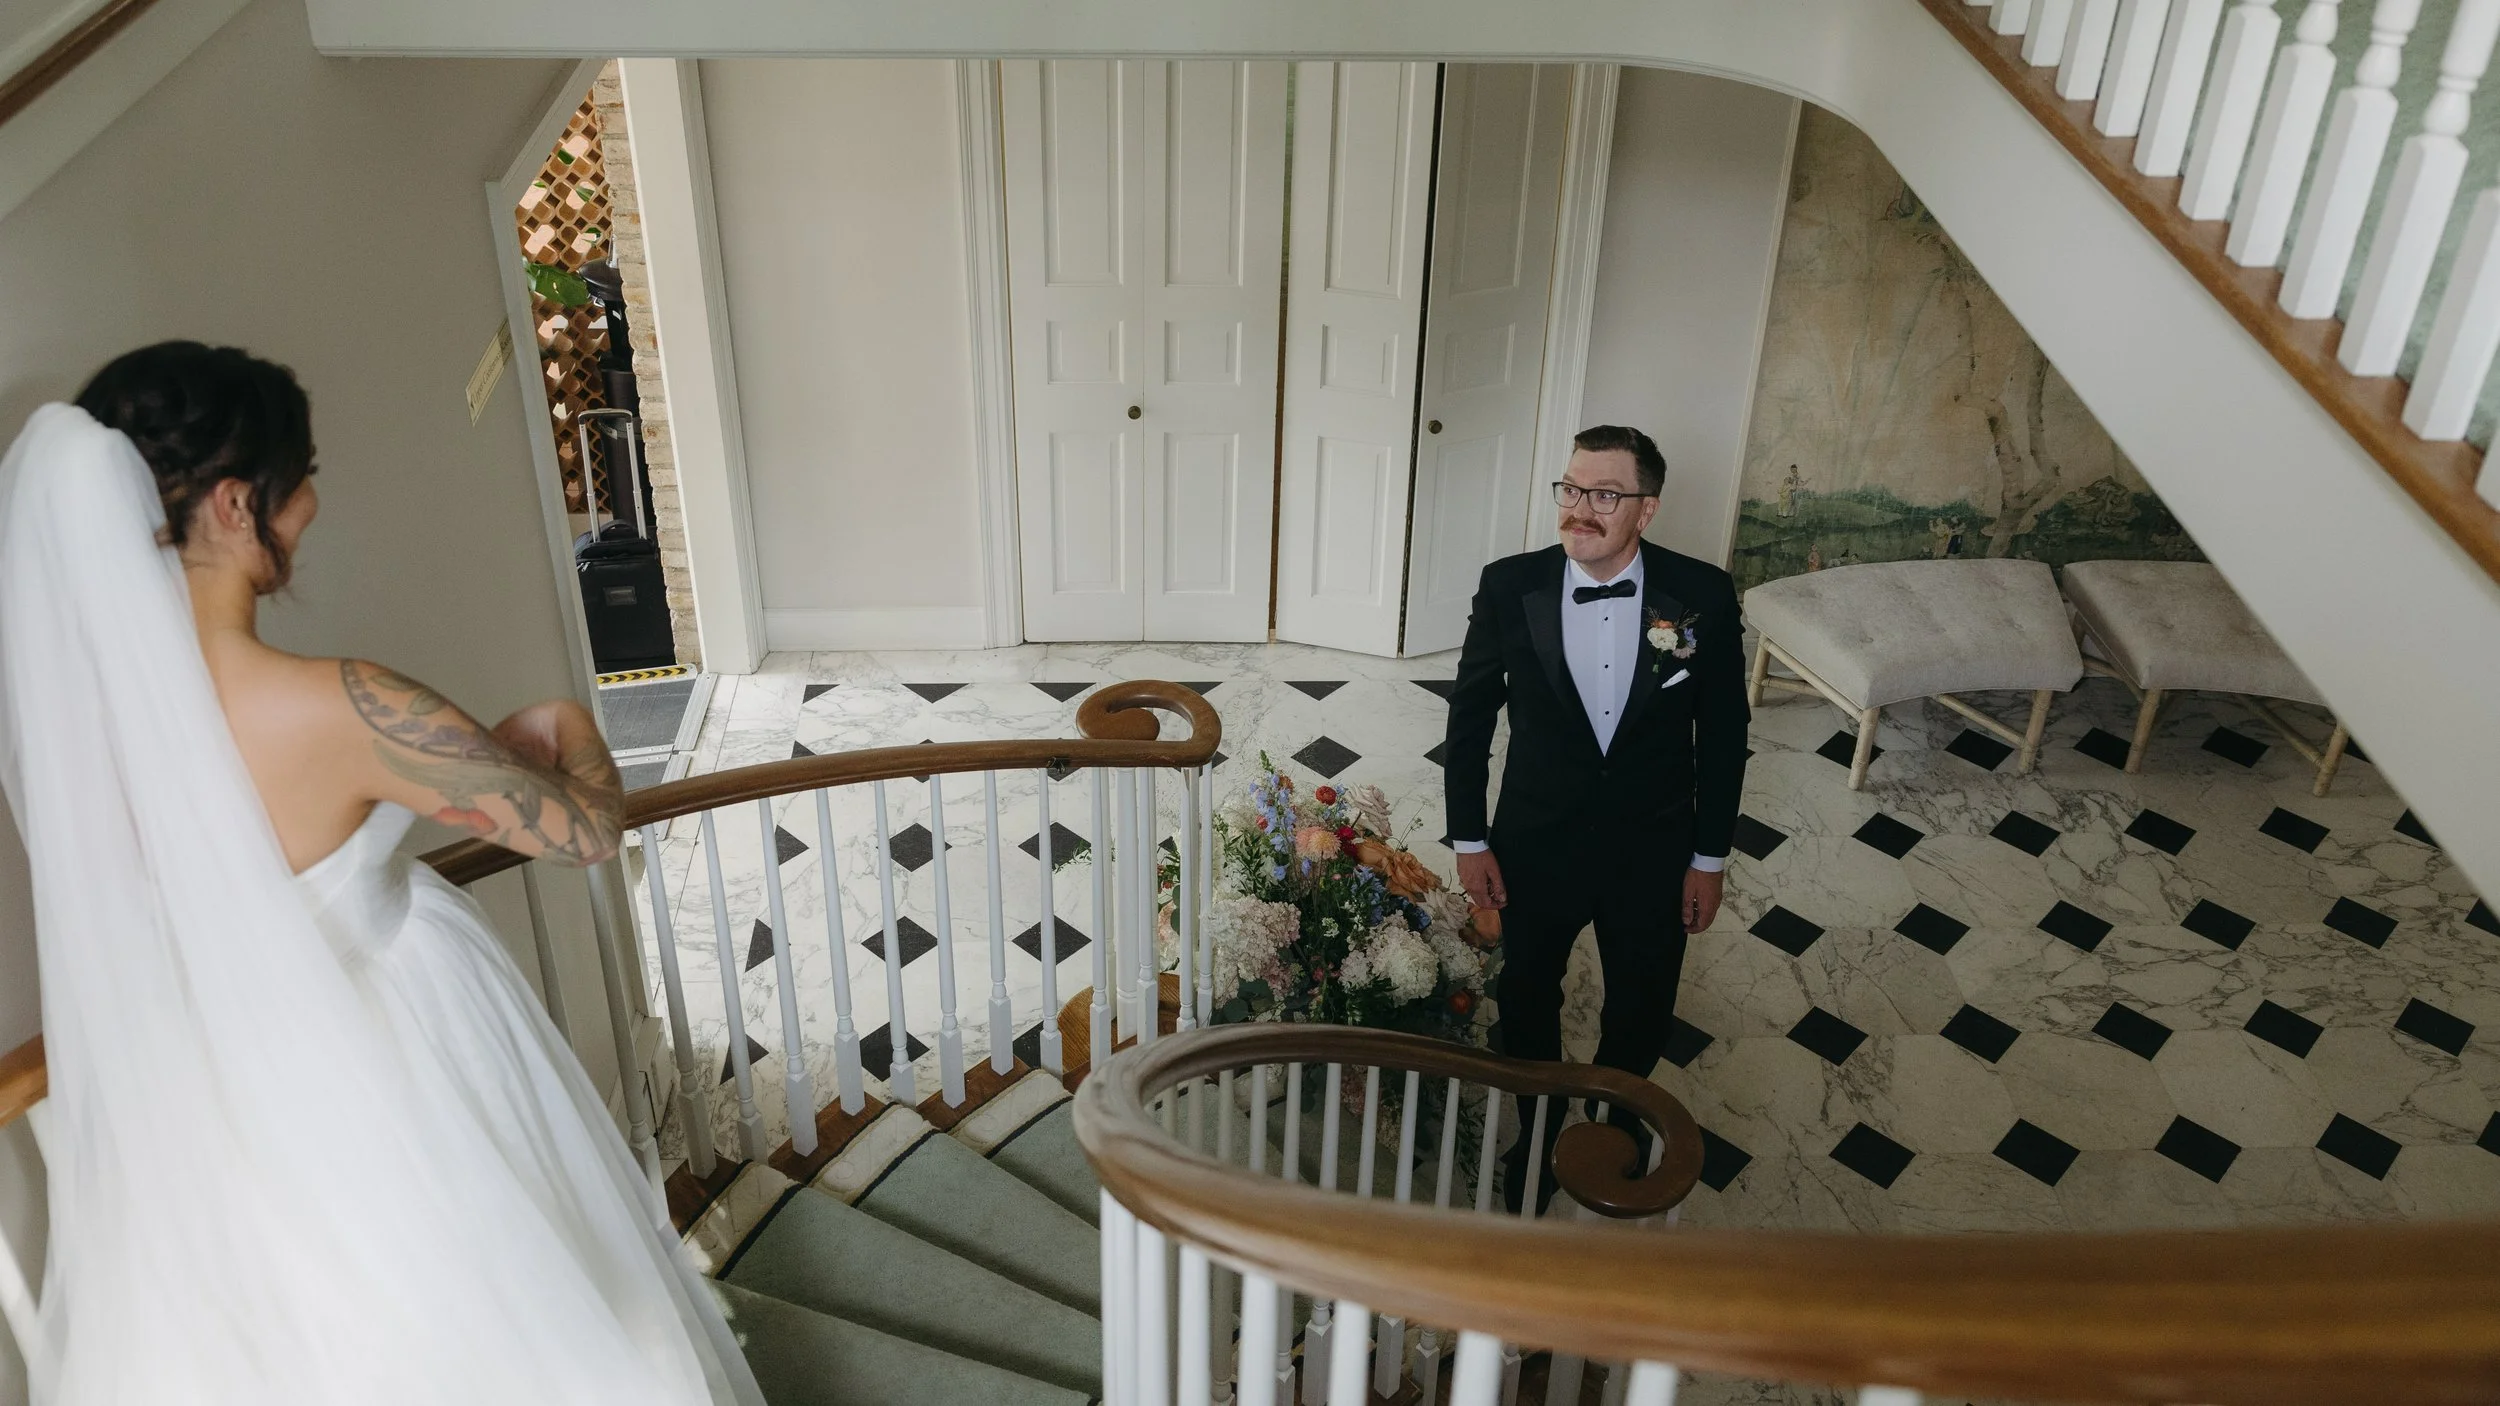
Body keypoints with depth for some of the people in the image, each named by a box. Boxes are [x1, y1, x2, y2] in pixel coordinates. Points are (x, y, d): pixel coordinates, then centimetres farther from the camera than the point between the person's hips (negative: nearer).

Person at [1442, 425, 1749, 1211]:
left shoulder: (1701, 595, -15)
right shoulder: (1510, 587, -15)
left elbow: (1722, 733, -5)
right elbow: (1470, 717, -4)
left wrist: (1710, 857, -2)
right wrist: (1469, 839, -3)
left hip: (1654, 851, 0)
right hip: (1536, 845, 0)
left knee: (1642, 1014, 18)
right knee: (1528, 998, 20)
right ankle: (1536, 1133, 48)